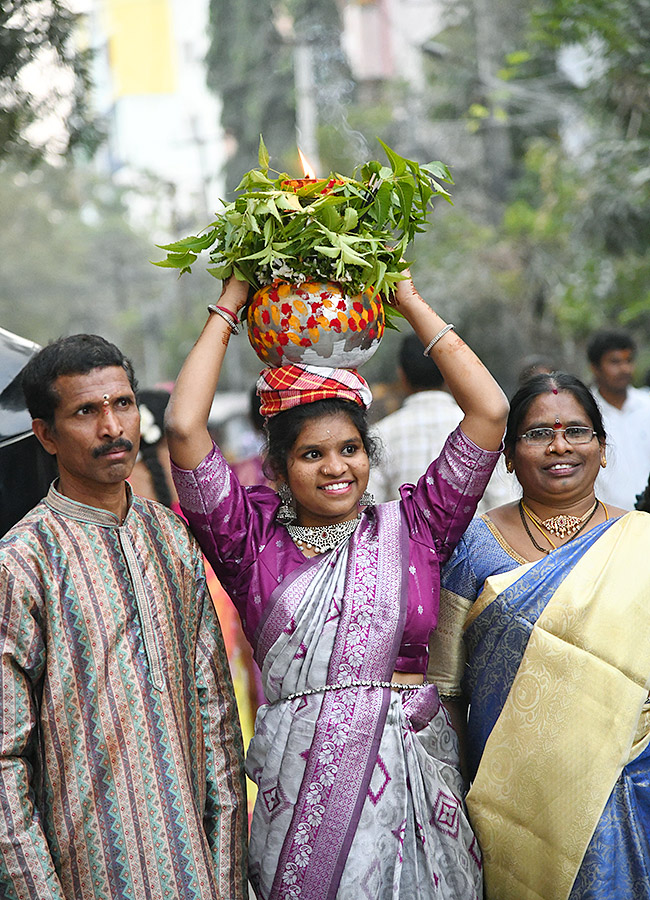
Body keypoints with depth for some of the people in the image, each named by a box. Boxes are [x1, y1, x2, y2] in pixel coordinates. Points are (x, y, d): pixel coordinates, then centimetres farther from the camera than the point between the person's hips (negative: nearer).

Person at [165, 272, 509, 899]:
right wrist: (227, 310, 0)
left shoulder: (410, 528, 6)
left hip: (415, 774, 1)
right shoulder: (256, 540, 2)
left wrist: (411, 304, 4)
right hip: (302, 775, -1)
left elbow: (489, 411, 0)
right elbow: (184, 428, -9)